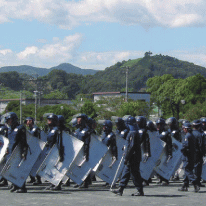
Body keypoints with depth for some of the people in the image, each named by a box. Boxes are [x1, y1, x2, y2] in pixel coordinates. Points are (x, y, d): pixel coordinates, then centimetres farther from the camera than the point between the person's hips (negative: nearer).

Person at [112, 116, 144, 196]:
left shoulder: (133, 133, -17)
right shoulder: (134, 132, 15)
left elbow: (131, 147, -22)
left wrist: (126, 158, -19)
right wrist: (127, 157, 25)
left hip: (133, 158, -11)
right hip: (133, 158, 11)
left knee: (135, 173, -4)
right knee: (126, 172, 11)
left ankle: (140, 191, 1)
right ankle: (120, 189, 14)